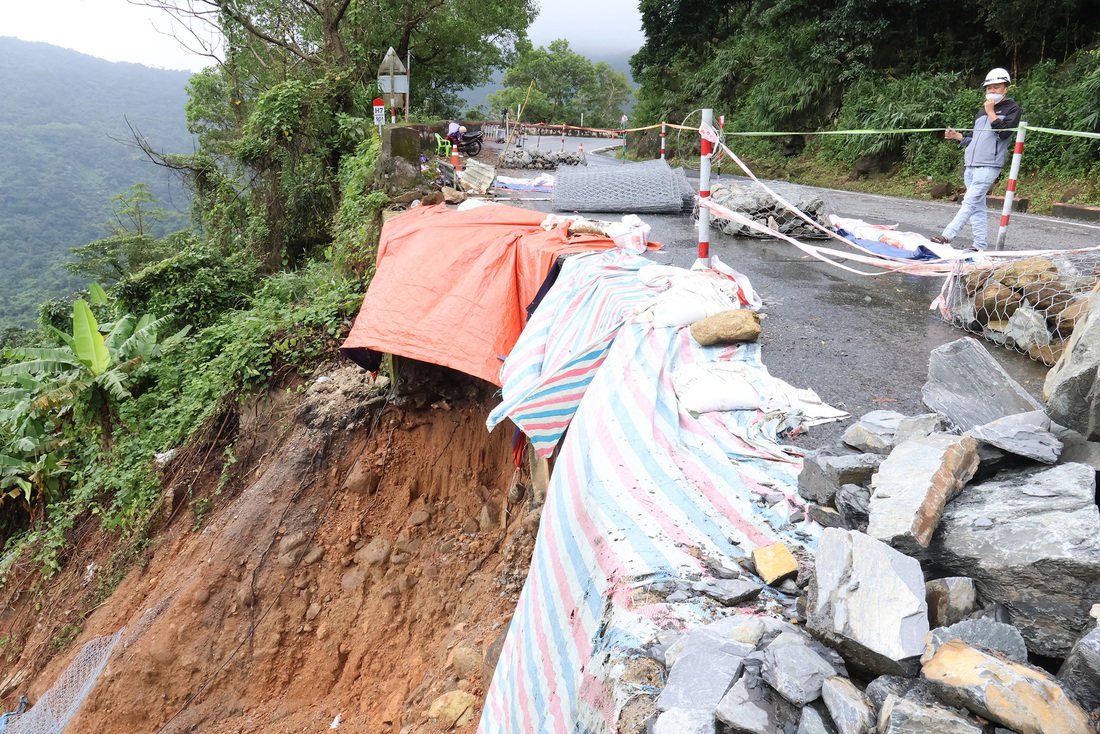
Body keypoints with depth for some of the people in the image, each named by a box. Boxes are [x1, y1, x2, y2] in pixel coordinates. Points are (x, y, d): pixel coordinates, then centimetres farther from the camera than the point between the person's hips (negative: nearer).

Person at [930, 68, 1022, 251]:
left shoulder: (1012, 108, 3)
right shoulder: (982, 111, 22)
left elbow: (1004, 132, -14)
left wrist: (991, 112, -8)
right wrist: (957, 136, 10)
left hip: (989, 166, -8)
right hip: (971, 165, 8)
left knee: (969, 203, -15)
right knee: (977, 207, 6)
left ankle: (946, 237, -23)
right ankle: (980, 246, 8)